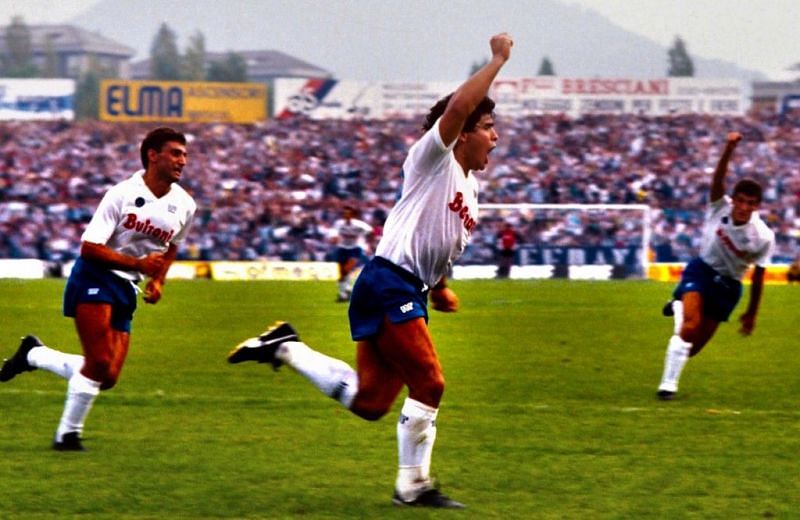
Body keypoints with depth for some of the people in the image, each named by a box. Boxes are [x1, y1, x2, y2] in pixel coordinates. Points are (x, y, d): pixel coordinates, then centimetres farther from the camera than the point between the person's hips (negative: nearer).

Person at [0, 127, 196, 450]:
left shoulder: (185, 205, 4)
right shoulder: (122, 194, -14)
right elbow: (89, 247, -16)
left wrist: (158, 280, 8)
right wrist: (137, 263, -23)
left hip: (127, 290, 7)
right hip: (95, 280, -7)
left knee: (108, 378, 0)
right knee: (100, 363, -19)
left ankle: (33, 355, 22)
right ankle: (68, 434, -2)